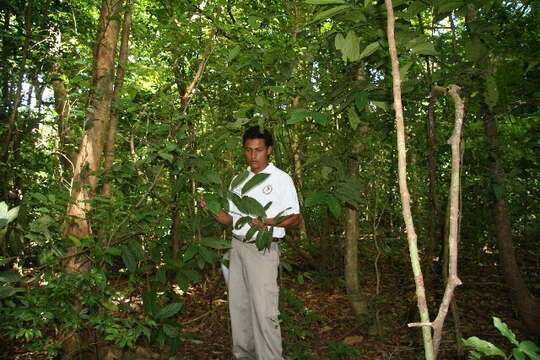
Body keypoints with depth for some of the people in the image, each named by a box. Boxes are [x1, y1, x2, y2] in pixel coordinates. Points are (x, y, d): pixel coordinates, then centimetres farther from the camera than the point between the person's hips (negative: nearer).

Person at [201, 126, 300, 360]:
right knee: (238, 305, 11)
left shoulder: (281, 179, -1)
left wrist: (267, 222, -19)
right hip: (238, 247, 6)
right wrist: (212, 210, -4)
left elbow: (294, 218, -3)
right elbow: (230, 219, 16)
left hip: (263, 249, -5)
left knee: (263, 309, -8)